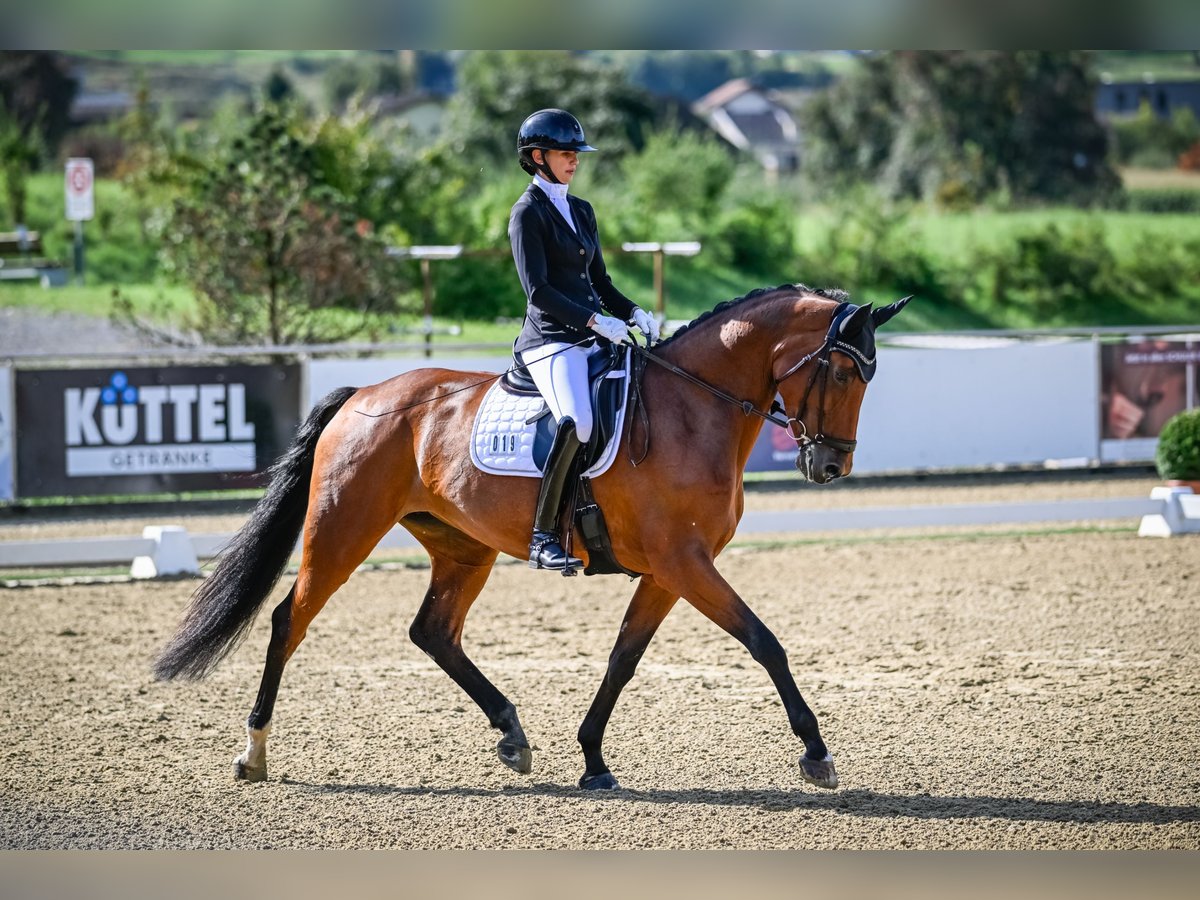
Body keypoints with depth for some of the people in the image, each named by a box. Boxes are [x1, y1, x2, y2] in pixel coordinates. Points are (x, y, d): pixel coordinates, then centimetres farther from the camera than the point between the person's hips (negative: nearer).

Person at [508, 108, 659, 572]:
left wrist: (634, 314, 4)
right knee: (577, 420, -32)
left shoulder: (581, 211, 20)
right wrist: (595, 320, -20)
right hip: (550, 340, -8)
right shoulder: (528, 212, -3)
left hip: (590, 341, 8)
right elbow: (538, 290, -13)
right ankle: (543, 536, -29)